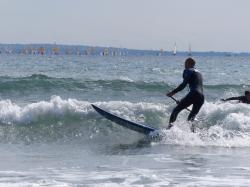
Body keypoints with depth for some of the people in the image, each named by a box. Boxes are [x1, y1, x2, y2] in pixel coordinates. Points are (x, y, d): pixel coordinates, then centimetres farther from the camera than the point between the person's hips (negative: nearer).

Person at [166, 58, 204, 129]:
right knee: (191, 118, 16)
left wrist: (173, 92, -9)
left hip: (193, 94, -7)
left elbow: (184, 84, -10)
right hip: (201, 98, 7)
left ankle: (170, 126, -21)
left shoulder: (188, 71, 5)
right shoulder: (198, 73, 30)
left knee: (176, 110, -4)